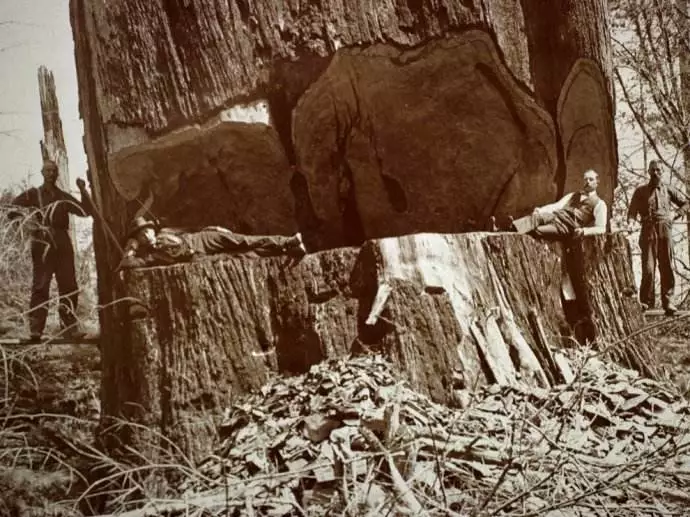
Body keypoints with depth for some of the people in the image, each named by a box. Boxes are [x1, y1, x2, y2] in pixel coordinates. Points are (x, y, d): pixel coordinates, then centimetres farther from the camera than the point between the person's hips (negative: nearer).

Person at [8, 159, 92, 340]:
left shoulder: (64, 197, 19)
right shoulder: (33, 194, 10)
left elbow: (86, 211, 11)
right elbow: (12, 209, 5)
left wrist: (83, 190, 0)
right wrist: (27, 216, -12)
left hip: (63, 244, 4)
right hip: (42, 244, -4)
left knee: (69, 286, -1)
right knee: (41, 286, -9)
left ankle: (69, 327, 4)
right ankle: (35, 330, -11)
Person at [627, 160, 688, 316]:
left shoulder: (668, 189, 16)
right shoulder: (640, 191, 11)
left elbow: (683, 202, 16)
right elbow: (633, 210, 3)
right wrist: (630, 223, -17)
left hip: (664, 230, 2)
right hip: (648, 231, -2)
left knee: (667, 267, -1)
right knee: (648, 268, -7)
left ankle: (667, 301, 2)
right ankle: (646, 302, -2)